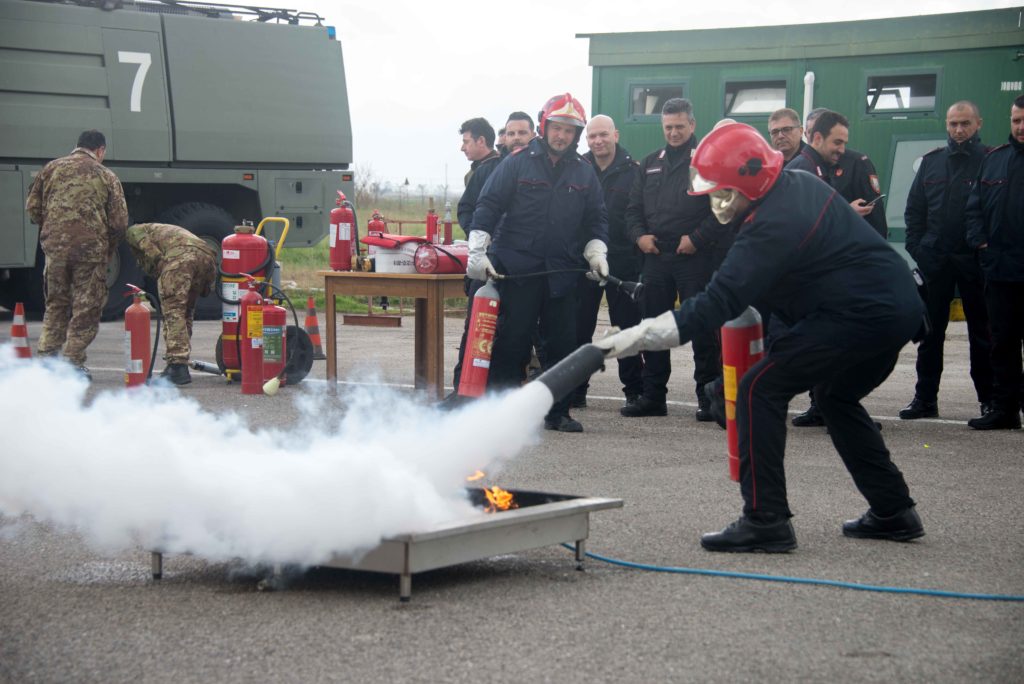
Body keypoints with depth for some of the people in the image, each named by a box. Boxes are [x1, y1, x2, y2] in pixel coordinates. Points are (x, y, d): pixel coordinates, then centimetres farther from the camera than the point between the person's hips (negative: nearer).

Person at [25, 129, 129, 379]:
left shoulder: (52, 168, 10)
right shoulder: (106, 176, 4)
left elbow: (32, 208, 10)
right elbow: (118, 222, 1)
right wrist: (108, 251, 15)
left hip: (54, 246, 3)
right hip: (90, 247, -3)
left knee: (56, 303, 17)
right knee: (86, 307, 5)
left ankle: (47, 356, 13)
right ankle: (73, 362, 3)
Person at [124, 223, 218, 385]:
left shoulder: (134, 231, 28)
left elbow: (152, 253, 7)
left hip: (179, 256, -7)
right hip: (208, 257, 7)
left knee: (173, 311, -7)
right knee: (186, 312, 19)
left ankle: (178, 367, -19)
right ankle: (179, 364, 17)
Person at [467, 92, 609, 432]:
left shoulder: (584, 172, 12)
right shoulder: (517, 162, 0)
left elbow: (596, 219, 20)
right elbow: (488, 207, -1)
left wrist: (596, 253, 5)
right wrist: (477, 253, -7)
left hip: (562, 273, 4)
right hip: (517, 270, -3)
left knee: (562, 344, 5)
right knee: (511, 343, -3)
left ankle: (558, 413, 15)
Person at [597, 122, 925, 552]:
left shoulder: (774, 226, -18)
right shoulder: (800, 185, 11)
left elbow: (719, 303, -21)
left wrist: (637, 337, -21)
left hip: (860, 314, -10)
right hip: (901, 307, 10)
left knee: (760, 390, -8)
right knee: (836, 397, 29)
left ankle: (765, 520, -10)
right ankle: (893, 512, 31)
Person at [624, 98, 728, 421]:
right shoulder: (651, 163, 17)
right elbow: (634, 207, 19)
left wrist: (697, 238, -16)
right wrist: (639, 235, 1)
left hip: (695, 258, -5)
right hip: (656, 256, 5)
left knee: (702, 328, -3)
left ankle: (708, 398, 3)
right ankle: (653, 396, 15)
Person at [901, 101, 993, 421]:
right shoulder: (932, 161, 9)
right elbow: (914, 210, 12)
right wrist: (915, 251, 2)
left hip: (974, 262, -4)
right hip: (934, 260, 4)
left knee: (982, 333, 5)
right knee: (930, 332, 7)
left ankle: (989, 399, 13)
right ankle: (925, 397, 13)